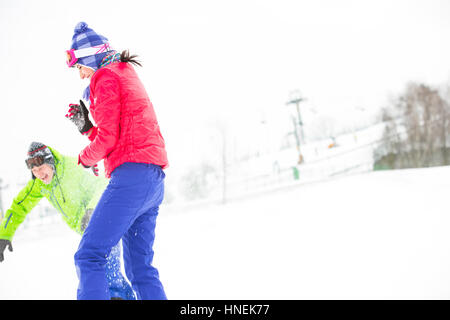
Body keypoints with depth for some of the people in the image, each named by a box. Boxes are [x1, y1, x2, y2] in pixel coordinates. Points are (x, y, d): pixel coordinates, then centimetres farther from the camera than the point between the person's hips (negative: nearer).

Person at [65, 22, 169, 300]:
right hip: (154, 179, 10)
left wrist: (85, 158, 9)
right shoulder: (129, 76, 28)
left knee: (89, 257, -15)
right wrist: (86, 126, 15)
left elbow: (108, 139, -10)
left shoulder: (105, 78, -1)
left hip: (132, 173, -10)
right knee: (140, 268, 10)